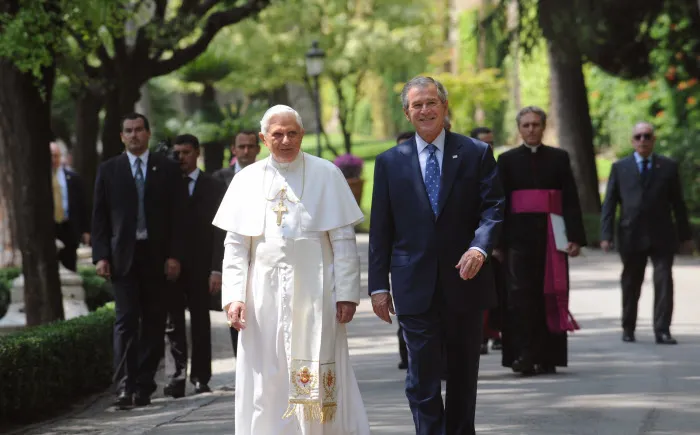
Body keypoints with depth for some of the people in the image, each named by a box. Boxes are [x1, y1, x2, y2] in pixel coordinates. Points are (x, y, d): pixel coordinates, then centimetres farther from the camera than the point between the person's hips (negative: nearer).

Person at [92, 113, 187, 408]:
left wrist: (174, 255, -4)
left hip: (157, 255, 1)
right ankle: (125, 386, -12)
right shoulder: (108, 170, 8)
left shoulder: (167, 169, 7)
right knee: (126, 320, -9)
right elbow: (100, 217, 6)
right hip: (123, 256, -1)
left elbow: (177, 215, 4)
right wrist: (101, 256, -4)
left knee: (153, 322, 3)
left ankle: (144, 386, 9)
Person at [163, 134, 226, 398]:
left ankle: (200, 378, 10)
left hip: (200, 267, -1)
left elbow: (219, 232, -1)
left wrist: (216, 270, -9)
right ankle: (176, 376, -7)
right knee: (173, 322, -5)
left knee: (200, 322, 4)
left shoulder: (213, 188, 4)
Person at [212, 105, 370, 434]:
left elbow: (344, 241, -1)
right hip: (264, 294, 2)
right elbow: (235, 246, 6)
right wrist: (233, 296, -4)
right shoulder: (247, 180, 7)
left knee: (319, 382, -2)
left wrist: (346, 293, -7)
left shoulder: (326, 175, 1)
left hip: (314, 295, -2)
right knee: (266, 383, 3)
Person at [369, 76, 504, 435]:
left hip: (464, 281, 1)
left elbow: (493, 206, -3)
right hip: (415, 287, -1)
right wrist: (378, 285, 1)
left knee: (463, 374, 13)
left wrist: (480, 247, -23)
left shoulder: (476, 154, 4)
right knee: (422, 378, -6)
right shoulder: (390, 162, 6)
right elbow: (380, 229, 6)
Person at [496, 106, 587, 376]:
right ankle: (523, 355, -12)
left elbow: (571, 200, 5)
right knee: (520, 293, -10)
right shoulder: (508, 160, 8)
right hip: (519, 234, -1)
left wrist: (575, 237, -4)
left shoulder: (559, 158, 9)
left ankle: (547, 357, 7)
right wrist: (498, 242, -1)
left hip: (551, 235, 1)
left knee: (550, 294, 1)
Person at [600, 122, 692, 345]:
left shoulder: (668, 167, 7)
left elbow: (678, 203, 9)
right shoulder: (620, 168, 7)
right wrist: (606, 235, -5)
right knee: (630, 285, 9)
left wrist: (685, 234, 8)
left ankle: (662, 331, -9)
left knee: (664, 281, -9)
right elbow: (609, 203, 4)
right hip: (631, 235, 1)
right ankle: (628, 328, 22)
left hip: (662, 236, 0)